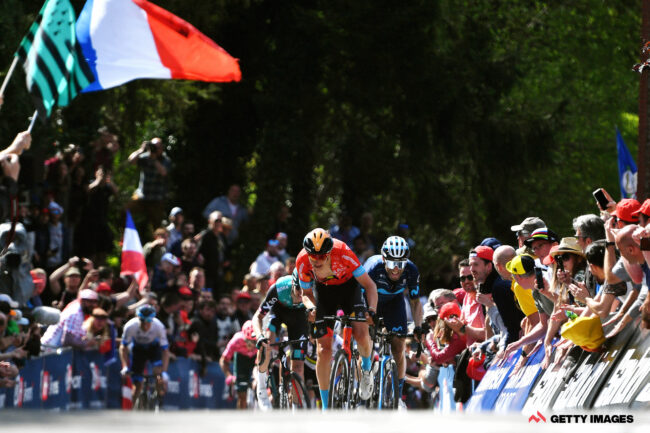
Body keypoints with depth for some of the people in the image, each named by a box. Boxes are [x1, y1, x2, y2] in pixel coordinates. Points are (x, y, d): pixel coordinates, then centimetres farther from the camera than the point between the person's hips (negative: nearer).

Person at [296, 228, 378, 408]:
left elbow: (369, 285, -27)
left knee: (361, 334, -24)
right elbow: (307, 292, -7)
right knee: (324, 350, -7)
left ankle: (366, 367, 11)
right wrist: (310, 312, -19)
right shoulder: (302, 261, -28)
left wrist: (372, 310, -40)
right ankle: (325, 409, 2)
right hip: (323, 290, 1)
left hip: (348, 286, -1)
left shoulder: (343, 253, -35)